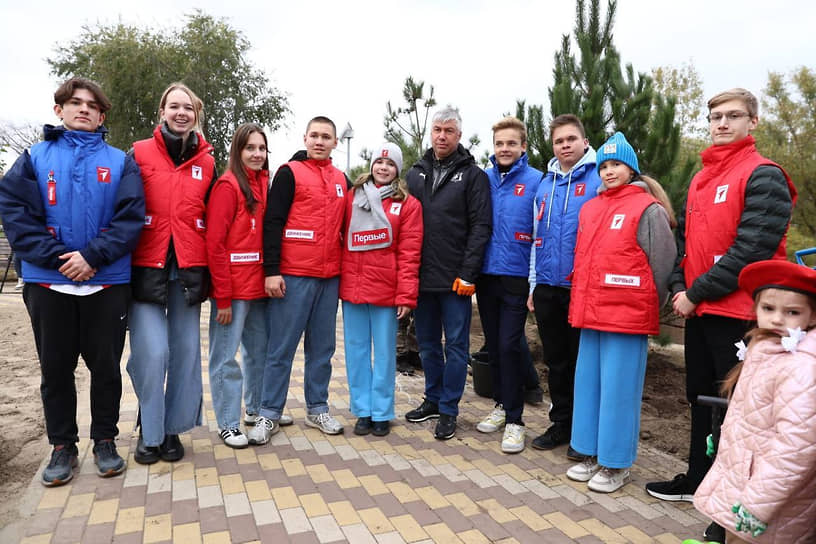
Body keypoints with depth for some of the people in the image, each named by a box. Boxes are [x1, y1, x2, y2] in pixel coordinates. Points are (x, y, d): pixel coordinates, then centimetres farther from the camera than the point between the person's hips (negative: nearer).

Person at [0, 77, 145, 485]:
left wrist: (93, 257, -16)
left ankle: (105, 441, 24)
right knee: (55, 368, 11)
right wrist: (56, 257, -15)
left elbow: (131, 218, -6)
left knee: (106, 366, 8)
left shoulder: (120, 162, 5)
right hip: (48, 282, 1)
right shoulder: (34, 158, 8)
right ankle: (62, 446, 26)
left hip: (107, 282, -1)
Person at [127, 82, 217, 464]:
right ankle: (149, 433, 15)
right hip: (147, 268, -2)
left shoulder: (207, 162, 10)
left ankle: (172, 429, 22)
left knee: (186, 350, 4)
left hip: (189, 270, 3)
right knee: (152, 352, -6)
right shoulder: (139, 154, 3)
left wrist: (210, 272, 9)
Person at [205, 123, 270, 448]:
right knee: (226, 357, 4)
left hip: (259, 285, 7)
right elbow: (214, 244, -14)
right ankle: (227, 423, 16)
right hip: (233, 288, -7)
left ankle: (257, 407, 36)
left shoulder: (263, 184, 12)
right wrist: (223, 297, -16)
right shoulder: (228, 185, -9)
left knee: (260, 349, 18)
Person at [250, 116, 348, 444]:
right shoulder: (290, 173, -1)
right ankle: (269, 414, 14)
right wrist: (271, 270, -14)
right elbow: (272, 222, -7)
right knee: (282, 347, 1)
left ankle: (317, 409, 23)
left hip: (330, 276, 5)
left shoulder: (342, 180, 15)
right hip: (293, 275, -5)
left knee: (322, 346, 11)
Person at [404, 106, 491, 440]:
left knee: (456, 345, 5)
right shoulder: (415, 173, 12)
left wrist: (468, 274, -15)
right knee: (427, 344, 15)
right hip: (421, 277, 5)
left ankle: (448, 410, 18)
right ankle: (433, 399, 32)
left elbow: (480, 227, -8)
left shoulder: (473, 175, -1)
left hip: (455, 280, -4)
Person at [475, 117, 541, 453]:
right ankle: (501, 404, 30)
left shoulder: (535, 181, -3)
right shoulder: (484, 179, 8)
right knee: (493, 344, 13)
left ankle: (514, 419, 9)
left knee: (509, 345, -5)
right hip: (486, 274, 4)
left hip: (516, 276, -4)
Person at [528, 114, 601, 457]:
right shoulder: (545, 184, 12)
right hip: (547, 288, 5)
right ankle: (561, 424, 29)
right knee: (556, 361, 14)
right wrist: (534, 284, 11)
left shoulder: (599, 179, -4)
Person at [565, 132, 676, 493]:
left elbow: (663, 264, -6)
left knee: (618, 389, 1)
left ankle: (616, 465, 17)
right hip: (590, 314, 7)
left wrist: (647, 307, -1)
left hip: (627, 317, -6)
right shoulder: (589, 208, 14)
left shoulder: (648, 209, -6)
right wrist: (580, 305, 14)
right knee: (588, 384, 12)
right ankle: (591, 454, 27)